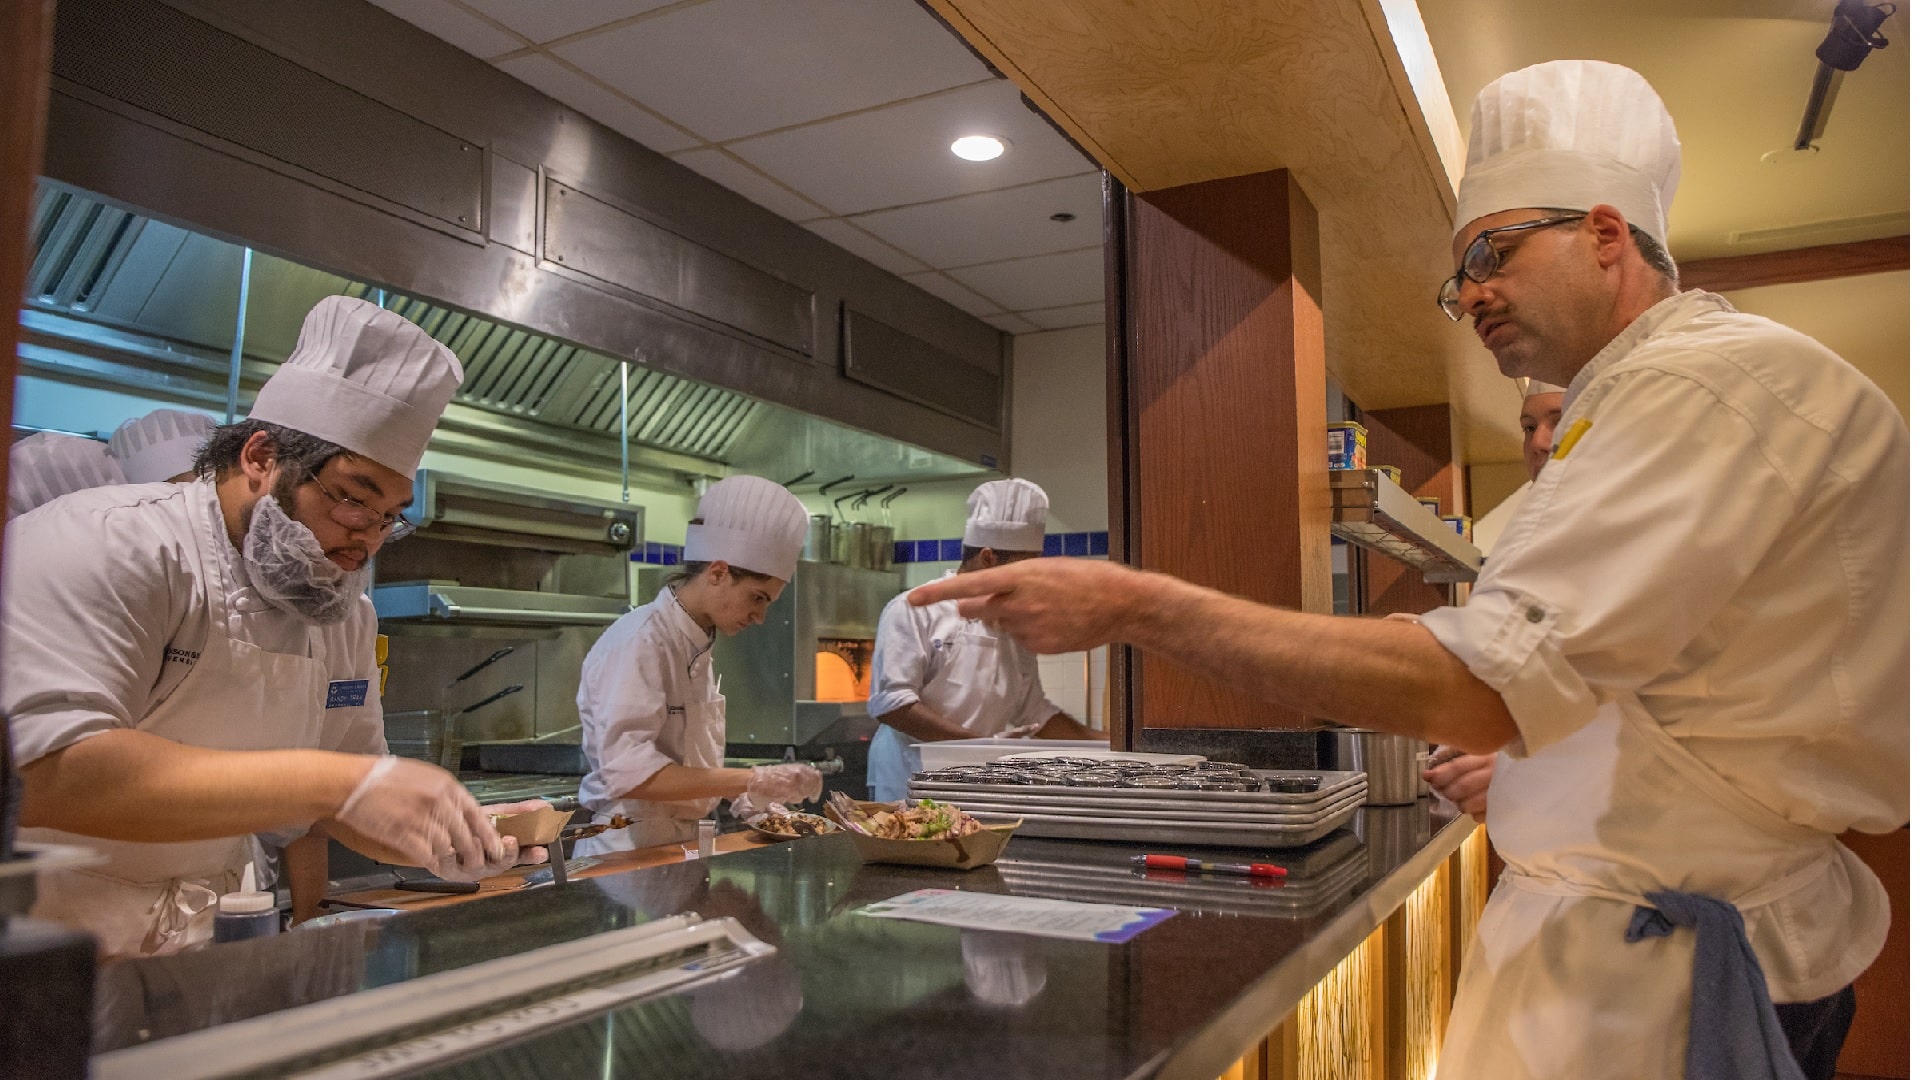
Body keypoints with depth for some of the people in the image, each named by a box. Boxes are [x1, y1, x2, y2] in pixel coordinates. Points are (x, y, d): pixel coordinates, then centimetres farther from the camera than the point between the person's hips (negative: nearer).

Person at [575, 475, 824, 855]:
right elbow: (628, 772, -27)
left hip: (679, 840, 8)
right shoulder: (641, 641, -17)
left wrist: (740, 794, 2)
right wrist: (751, 780, -28)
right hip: (629, 848, -8)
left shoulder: (696, 644, 9)